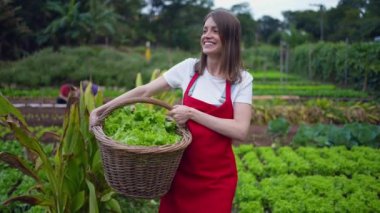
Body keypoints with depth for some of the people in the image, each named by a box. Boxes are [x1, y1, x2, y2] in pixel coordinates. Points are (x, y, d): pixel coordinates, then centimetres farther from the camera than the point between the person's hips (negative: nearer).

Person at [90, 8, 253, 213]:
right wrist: (101, 109, -5)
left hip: (216, 177, -2)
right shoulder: (189, 68, 0)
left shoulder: (242, 80, -6)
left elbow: (240, 130, -16)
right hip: (182, 169, 2)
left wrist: (192, 113, -20)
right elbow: (144, 90, 1)